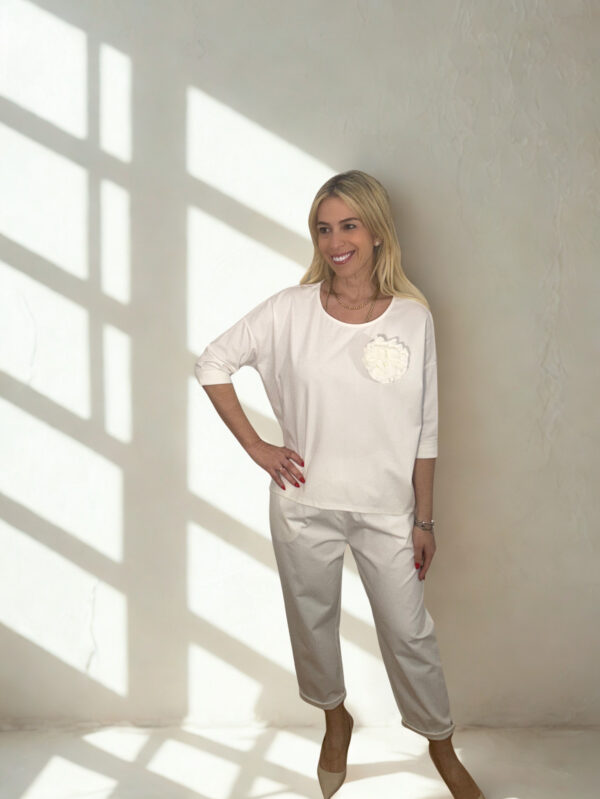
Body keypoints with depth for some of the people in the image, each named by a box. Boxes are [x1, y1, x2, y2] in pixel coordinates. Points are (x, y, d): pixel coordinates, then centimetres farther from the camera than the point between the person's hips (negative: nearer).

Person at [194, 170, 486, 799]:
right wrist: (255, 447, -4)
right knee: (313, 621, 17)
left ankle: (441, 746, 35)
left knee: (409, 633, 9)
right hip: (306, 504, 1)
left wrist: (424, 519, 2)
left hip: (386, 509, 0)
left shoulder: (413, 318, -6)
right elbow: (212, 364, 1)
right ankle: (335, 719, 46)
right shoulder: (290, 310, -8)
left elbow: (424, 433, 0)